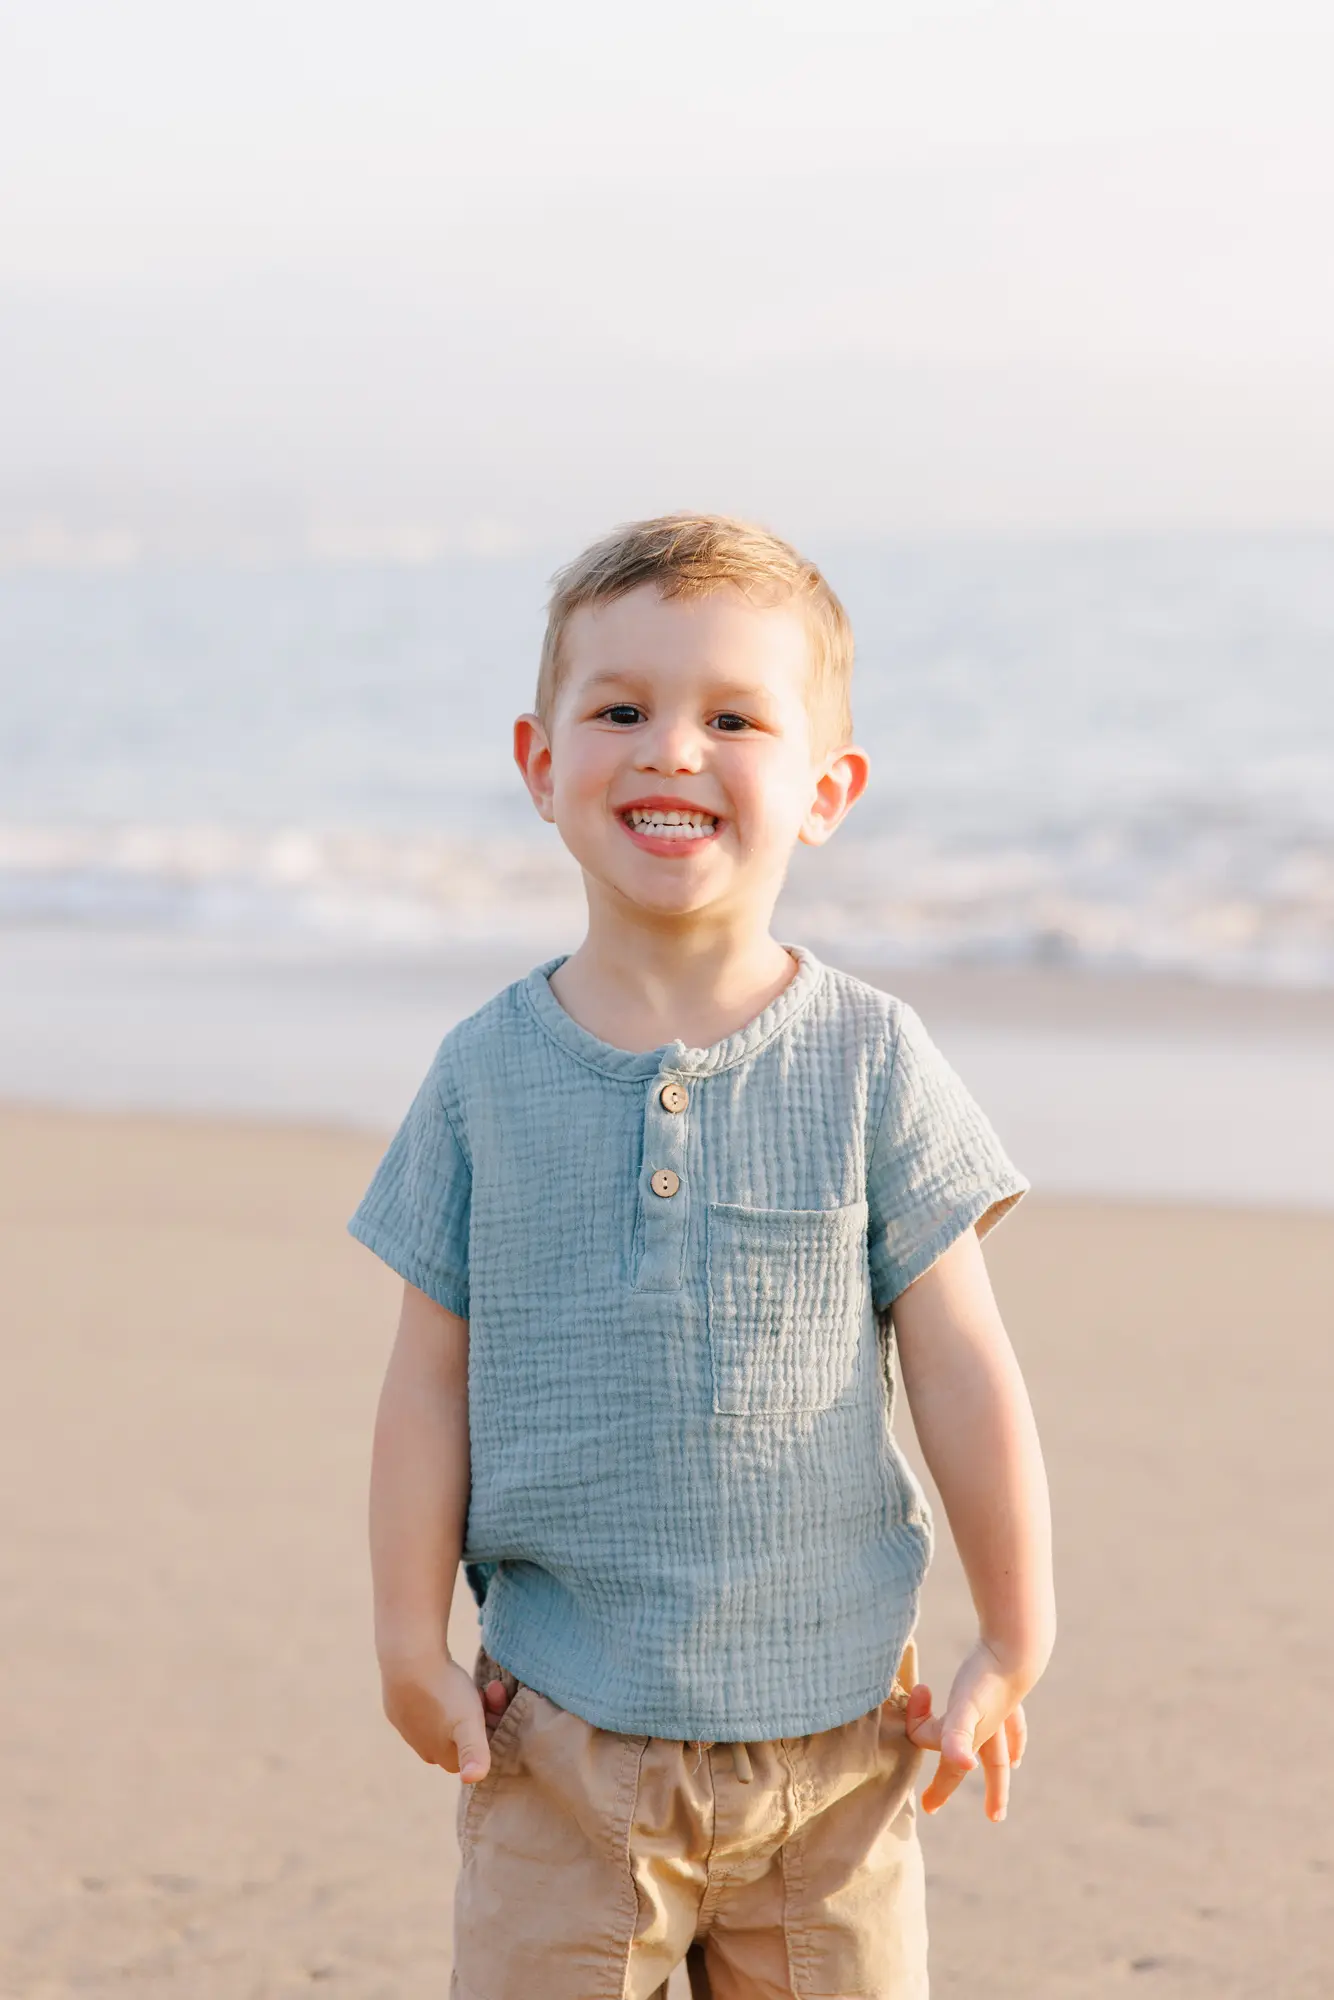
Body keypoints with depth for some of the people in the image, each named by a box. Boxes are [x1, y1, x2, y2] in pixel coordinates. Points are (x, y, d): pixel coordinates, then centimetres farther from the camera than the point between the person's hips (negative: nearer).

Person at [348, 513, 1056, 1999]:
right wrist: (412, 1642, 0)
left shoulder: (867, 1061, -4)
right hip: (558, 1729, 0)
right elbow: (433, 1380, 2)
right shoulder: (489, 1075, -1)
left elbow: (961, 1372, -1)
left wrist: (1014, 1647, 2)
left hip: (829, 1728, 0)